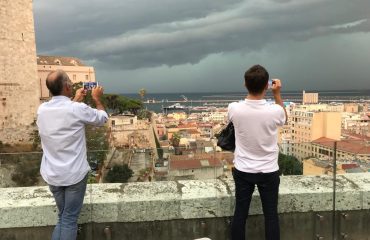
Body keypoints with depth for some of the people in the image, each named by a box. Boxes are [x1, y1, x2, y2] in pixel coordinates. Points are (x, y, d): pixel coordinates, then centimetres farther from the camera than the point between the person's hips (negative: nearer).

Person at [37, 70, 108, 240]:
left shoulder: (42, 109, -2)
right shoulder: (78, 109, -18)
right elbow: (102, 118, 1)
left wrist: (75, 100, 31)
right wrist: (97, 99, 16)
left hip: (51, 174, 6)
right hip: (74, 174, -5)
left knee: (62, 217, 22)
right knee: (69, 220, 6)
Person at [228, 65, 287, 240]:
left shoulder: (234, 109, -16)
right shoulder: (274, 111, -19)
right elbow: (284, 118, 7)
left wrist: (251, 87, 10)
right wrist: (277, 94, 7)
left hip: (243, 171, 1)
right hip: (268, 172, -1)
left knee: (240, 214, 13)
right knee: (271, 215, 13)